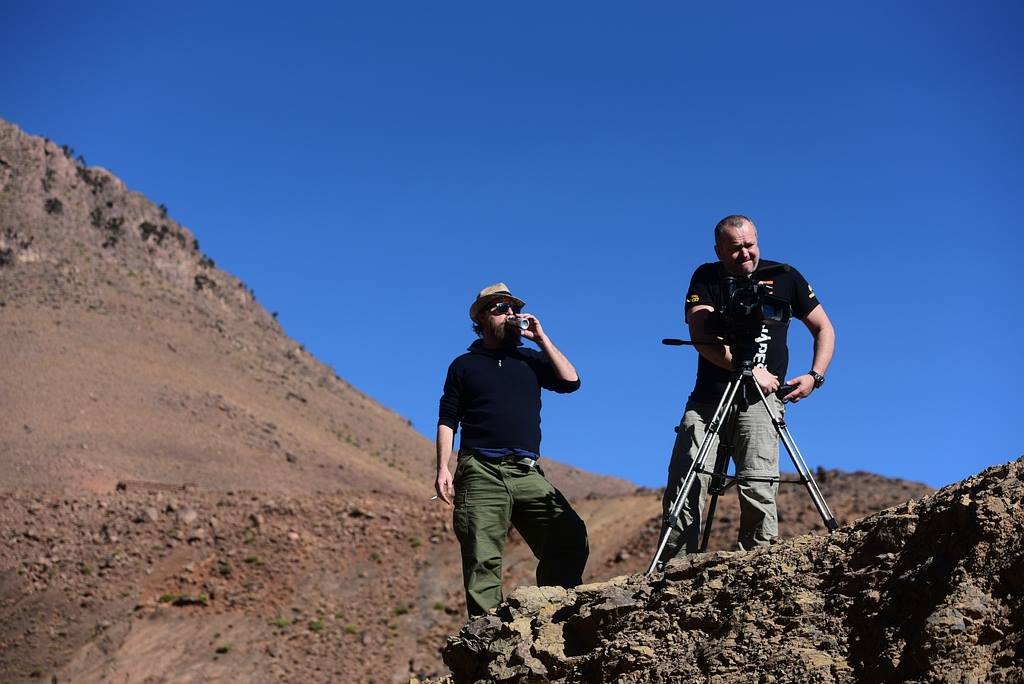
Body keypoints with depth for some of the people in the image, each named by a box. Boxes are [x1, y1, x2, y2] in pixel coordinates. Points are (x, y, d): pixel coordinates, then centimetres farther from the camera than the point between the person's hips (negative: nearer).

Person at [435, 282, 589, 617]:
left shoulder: (530, 359, 22)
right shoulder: (464, 365, 17)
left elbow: (570, 381, 6)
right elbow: (447, 421, 11)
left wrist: (541, 338, 7)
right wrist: (443, 469, -1)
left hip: (527, 473, 2)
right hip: (481, 474, -2)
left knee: (571, 536, -16)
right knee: (482, 560, -9)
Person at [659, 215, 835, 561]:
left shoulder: (784, 278, 9)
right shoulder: (706, 278, 6)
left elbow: (824, 329, 16)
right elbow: (702, 338, -8)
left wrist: (815, 376, 0)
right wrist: (751, 371, -16)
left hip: (759, 400, -1)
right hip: (707, 399, 1)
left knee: (757, 488, -18)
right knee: (684, 487, -11)